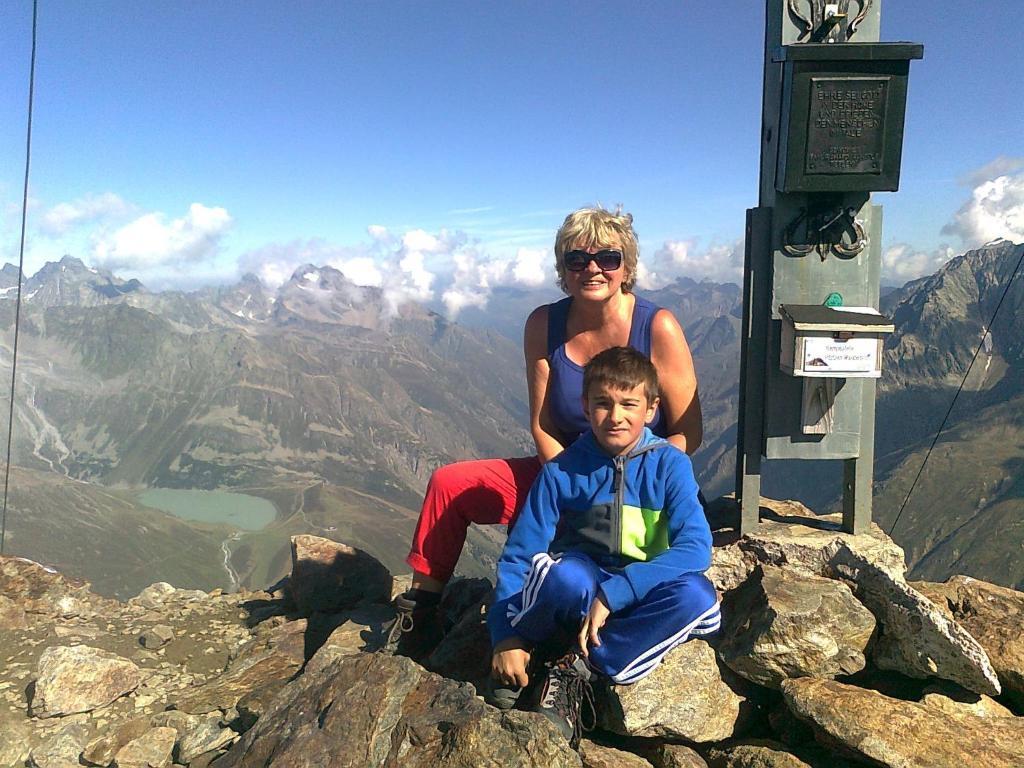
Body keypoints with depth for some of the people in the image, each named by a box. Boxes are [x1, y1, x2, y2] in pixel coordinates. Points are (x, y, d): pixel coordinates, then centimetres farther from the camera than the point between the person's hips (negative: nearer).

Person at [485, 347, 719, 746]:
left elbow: (695, 548, -21)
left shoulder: (669, 464, -9)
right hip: (574, 600, -1)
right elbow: (519, 555, -9)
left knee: (697, 595, -31)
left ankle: (578, 666, -17)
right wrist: (506, 636, -19)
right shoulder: (561, 471, -8)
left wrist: (611, 594, -30)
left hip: (639, 603, 2)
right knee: (565, 571, -37)